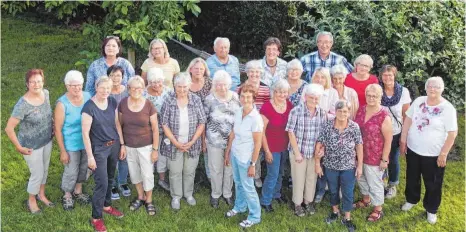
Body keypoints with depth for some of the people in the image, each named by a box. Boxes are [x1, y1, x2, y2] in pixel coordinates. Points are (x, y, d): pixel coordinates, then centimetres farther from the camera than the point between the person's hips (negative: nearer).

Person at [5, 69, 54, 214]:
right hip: (32, 146, -6)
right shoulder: (23, 105, -29)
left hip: (47, 141, 6)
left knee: (45, 170, 23)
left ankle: (41, 195, 47)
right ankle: (31, 201, 35)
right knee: (37, 174, 8)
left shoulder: (46, 93, -10)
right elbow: (9, 128, -24)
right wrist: (19, 148, -17)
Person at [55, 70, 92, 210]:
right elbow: (58, 129, -16)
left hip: (88, 141, 4)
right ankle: (67, 196, 37)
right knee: (71, 172, 11)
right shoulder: (62, 104, -22)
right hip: (71, 144, -4)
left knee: (83, 168, 22)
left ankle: (78, 191, 46)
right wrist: (63, 151, -14)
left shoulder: (88, 97, -10)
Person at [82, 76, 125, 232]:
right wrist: (90, 156, -16)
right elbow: (85, 133, -17)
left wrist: (122, 144, 8)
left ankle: (106, 206, 41)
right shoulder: (89, 107, -20)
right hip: (99, 148, -6)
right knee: (102, 183, -2)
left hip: (114, 145, 6)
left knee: (110, 179, 19)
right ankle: (96, 218, 14)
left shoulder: (112, 102, -2)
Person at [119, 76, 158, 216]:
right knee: (134, 173, 18)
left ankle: (149, 200, 29)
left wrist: (155, 149, -8)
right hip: (129, 146, 3)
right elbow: (119, 125, 3)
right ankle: (140, 197, 40)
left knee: (147, 174, 7)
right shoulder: (123, 104, -7)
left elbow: (155, 129, -9)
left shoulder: (149, 105, -15)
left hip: (145, 146, -3)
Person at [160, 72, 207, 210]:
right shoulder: (168, 102, -11)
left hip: (192, 144, 1)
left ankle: (188, 194, 39)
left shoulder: (196, 100, -7)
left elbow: (202, 123, -4)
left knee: (190, 171, 16)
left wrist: (192, 141, -11)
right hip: (174, 144, -1)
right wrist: (176, 143, -13)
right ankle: (176, 196, 34)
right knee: (175, 172, 13)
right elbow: (165, 124, -9)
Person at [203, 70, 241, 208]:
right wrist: (203, 139, 0)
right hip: (215, 140, -2)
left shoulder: (236, 97, -3)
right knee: (216, 169, 13)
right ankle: (215, 194, 34)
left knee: (230, 168, 15)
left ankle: (227, 194, 36)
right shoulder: (210, 99, -10)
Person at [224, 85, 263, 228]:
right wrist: (227, 152, 12)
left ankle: (254, 216, 25)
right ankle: (239, 207, 45)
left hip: (246, 158, -6)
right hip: (235, 154, 6)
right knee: (238, 183, 23)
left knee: (247, 187, 7)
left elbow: (257, 144, -18)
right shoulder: (238, 113, -4)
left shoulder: (256, 118, -22)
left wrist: (252, 164, -15)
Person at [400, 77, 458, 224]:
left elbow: (452, 133, -13)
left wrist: (443, 154, -14)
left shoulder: (448, 108, -15)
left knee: (433, 184, 12)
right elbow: (408, 120, 4)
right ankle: (411, 200, 46)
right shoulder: (419, 101, -4)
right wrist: (403, 140, 2)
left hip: (434, 154, -3)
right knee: (412, 178, 21)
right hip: (413, 149, 4)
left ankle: (431, 209, 33)